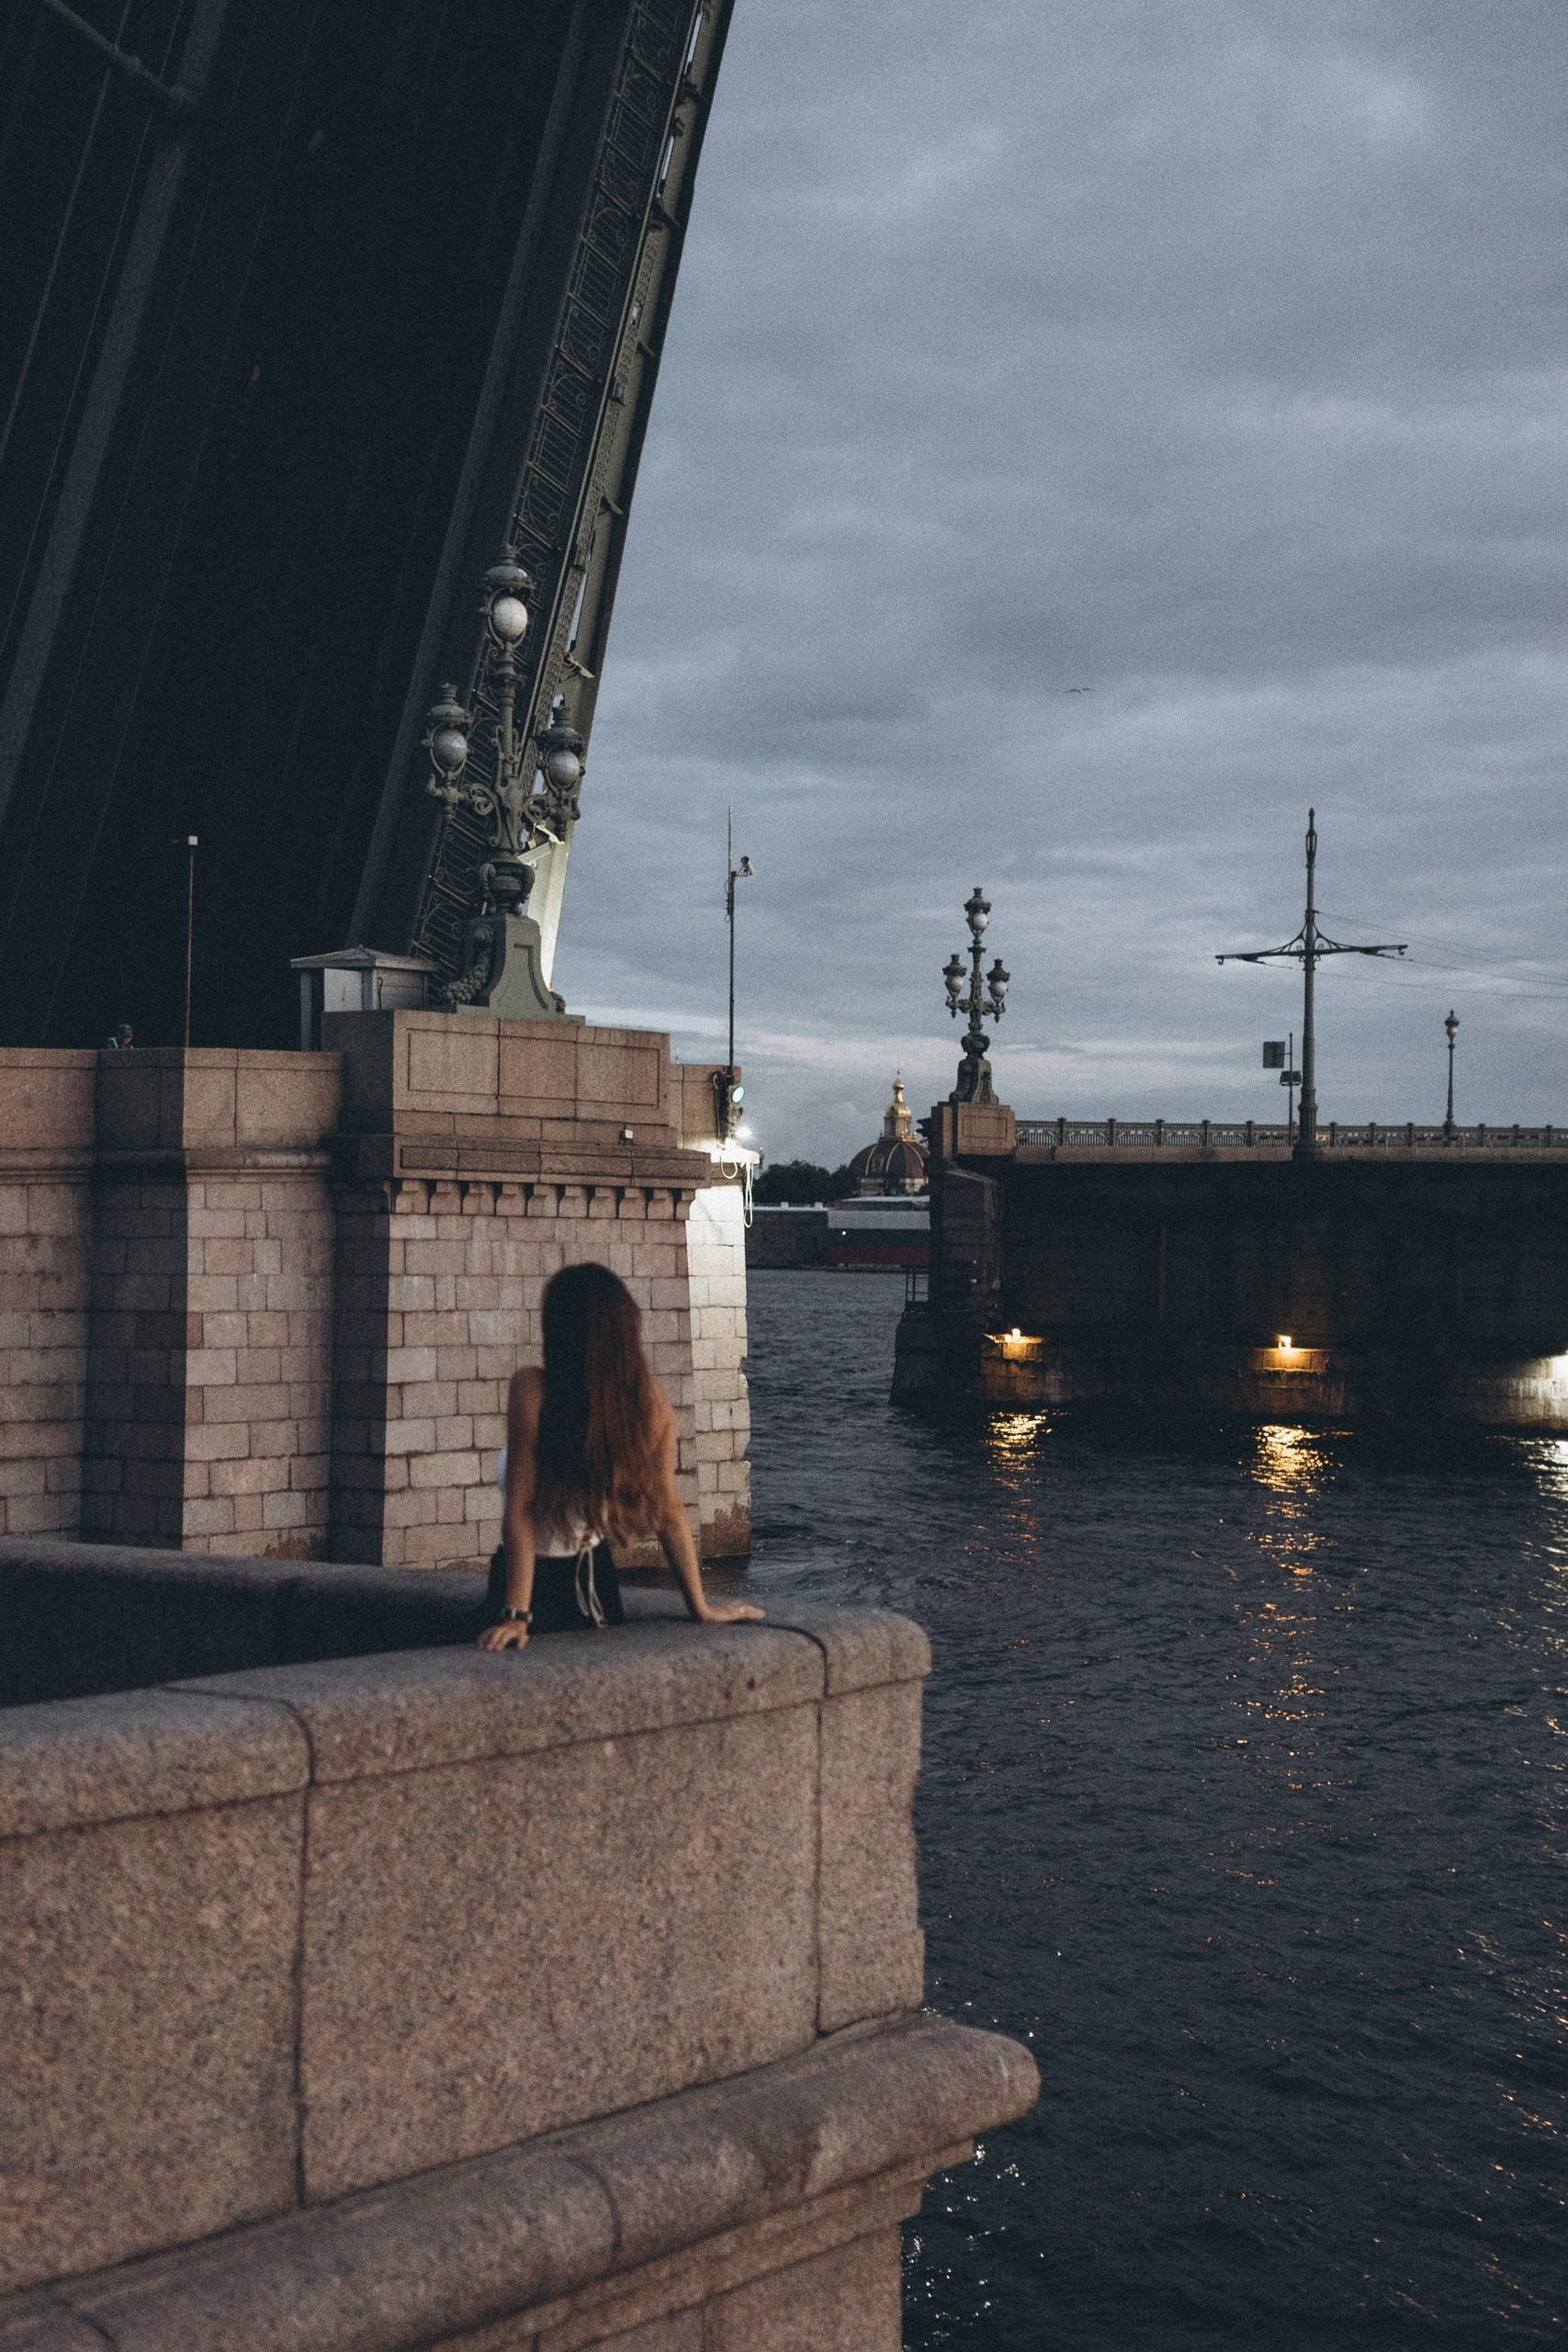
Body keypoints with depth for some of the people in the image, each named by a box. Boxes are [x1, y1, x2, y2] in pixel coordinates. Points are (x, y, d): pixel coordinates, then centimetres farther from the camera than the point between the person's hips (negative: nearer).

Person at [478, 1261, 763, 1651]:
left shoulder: (532, 1391, -27)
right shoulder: (651, 1401, -14)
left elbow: (519, 1510, -25)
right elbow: (669, 1510, -8)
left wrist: (516, 1615, -24)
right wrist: (701, 1607, 1)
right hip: (594, 1573, 4)